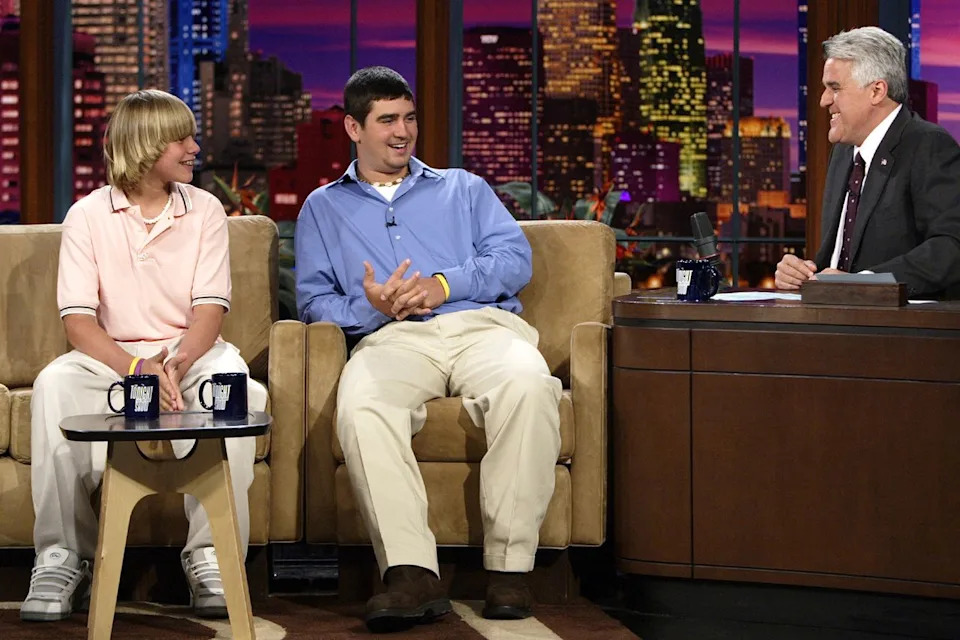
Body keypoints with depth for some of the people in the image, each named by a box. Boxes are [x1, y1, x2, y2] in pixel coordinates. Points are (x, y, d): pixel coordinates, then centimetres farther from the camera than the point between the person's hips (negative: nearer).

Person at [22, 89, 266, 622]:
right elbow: (78, 321, -8)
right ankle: (61, 556, -25)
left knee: (240, 389, -33)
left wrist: (177, 363, -26)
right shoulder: (88, 215, 0)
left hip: (190, 352, 1)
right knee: (53, 385, -33)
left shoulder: (205, 210, 5)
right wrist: (136, 368, -26)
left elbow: (210, 309, -4)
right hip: (110, 355, -1)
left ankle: (209, 555, -27)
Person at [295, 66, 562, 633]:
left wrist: (445, 285, -5)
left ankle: (510, 564, -34)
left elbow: (516, 258, 12)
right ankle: (412, 573, -43)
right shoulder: (324, 208, 28)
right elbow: (314, 299, 14)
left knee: (528, 384, -37)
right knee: (361, 406, -38)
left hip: (482, 325, 0)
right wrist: (372, 308, -8)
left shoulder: (463, 188, 29)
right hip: (392, 339, 0)